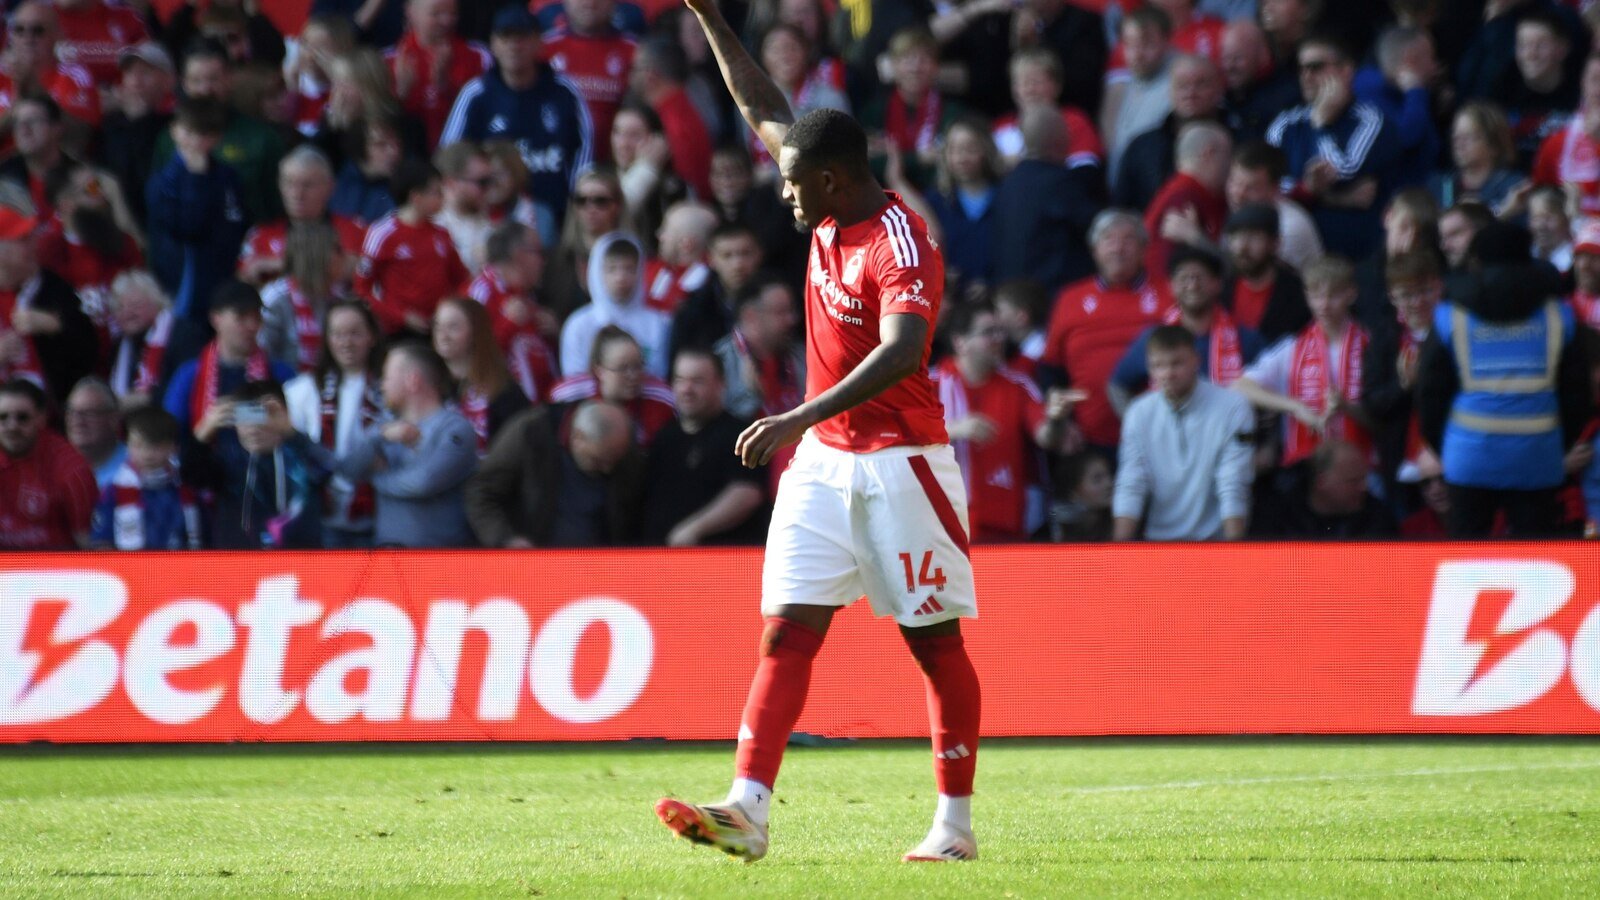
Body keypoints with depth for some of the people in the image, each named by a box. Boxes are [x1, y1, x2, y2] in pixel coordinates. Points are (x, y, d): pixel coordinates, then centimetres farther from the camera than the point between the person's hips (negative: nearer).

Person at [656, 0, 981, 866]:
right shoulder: (831, 216, 6)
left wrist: (798, 419, -39)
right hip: (821, 464, 8)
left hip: (899, 462, -8)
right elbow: (764, 111, 18)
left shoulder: (900, 245, -19)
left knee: (935, 641, 1)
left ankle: (955, 822, 8)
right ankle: (748, 809, -12)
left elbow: (902, 353, -33)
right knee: (787, 631, -3)